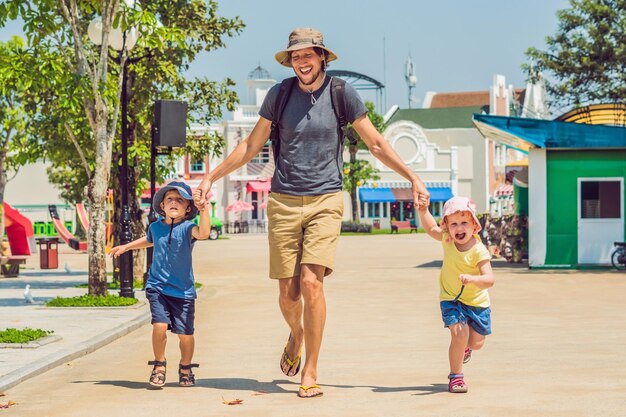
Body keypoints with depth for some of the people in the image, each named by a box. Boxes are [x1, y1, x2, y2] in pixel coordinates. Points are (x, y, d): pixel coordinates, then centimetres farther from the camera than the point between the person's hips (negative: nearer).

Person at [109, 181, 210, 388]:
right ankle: (159, 366, 6)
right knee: (160, 325, -16)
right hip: (157, 287, 2)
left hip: (183, 291, -2)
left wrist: (204, 210, -47)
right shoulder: (156, 227, 5)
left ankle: (186, 368, 26)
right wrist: (126, 246, 37)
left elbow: (203, 233, -34)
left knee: (185, 333, -1)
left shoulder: (187, 228, -9)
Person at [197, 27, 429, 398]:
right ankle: (296, 335, 37)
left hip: (325, 201, -2)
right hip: (284, 201, 2)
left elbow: (376, 143, 7)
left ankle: (311, 373, -7)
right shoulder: (280, 94, 4)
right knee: (288, 291, 1)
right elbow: (253, 145, 14)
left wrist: (413, 177, 4)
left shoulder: (342, 93, 1)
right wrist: (213, 176, 13)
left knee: (311, 281, -16)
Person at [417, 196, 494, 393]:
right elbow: (431, 228, 9)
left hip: (477, 302, -1)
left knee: (476, 343, 8)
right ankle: (455, 376, -2)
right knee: (460, 334, -20)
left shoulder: (479, 250, -25)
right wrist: (423, 210, -5)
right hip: (451, 299, 1)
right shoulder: (447, 240, -13)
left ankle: (462, 347, 46)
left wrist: (472, 279, -53)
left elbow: (489, 279, -35)